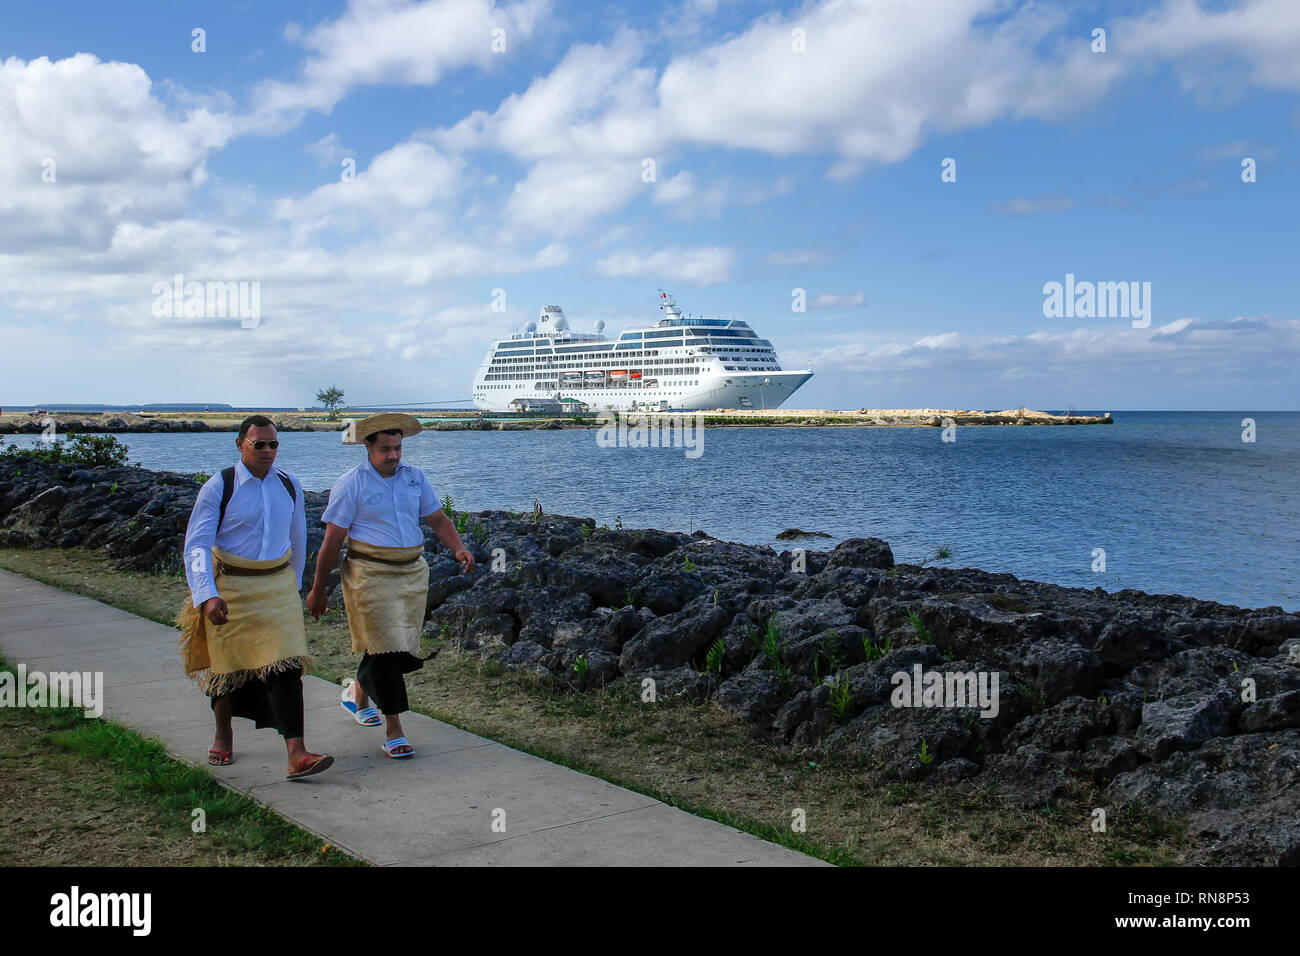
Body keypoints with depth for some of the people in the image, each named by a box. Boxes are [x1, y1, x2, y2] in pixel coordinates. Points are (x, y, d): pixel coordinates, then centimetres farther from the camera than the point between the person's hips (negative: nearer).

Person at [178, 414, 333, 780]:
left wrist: (293, 585, 24)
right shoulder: (218, 488, -9)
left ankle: (296, 755, -15)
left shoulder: (290, 486, 3)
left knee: (285, 665, -10)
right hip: (229, 586, -2)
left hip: (278, 585, 2)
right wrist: (207, 595, -26)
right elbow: (196, 545, -13)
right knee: (228, 664, 11)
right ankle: (223, 735, 39)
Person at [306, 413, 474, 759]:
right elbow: (332, 540, -4)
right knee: (385, 647, -9)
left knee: (404, 646, 10)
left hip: (413, 572, 5)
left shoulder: (415, 478, 10)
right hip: (370, 573, -5)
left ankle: (357, 693, 38)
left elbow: (437, 519, 14)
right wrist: (318, 591, -2)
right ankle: (393, 729, 0)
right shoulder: (351, 484, -5)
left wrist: (458, 549, -6)